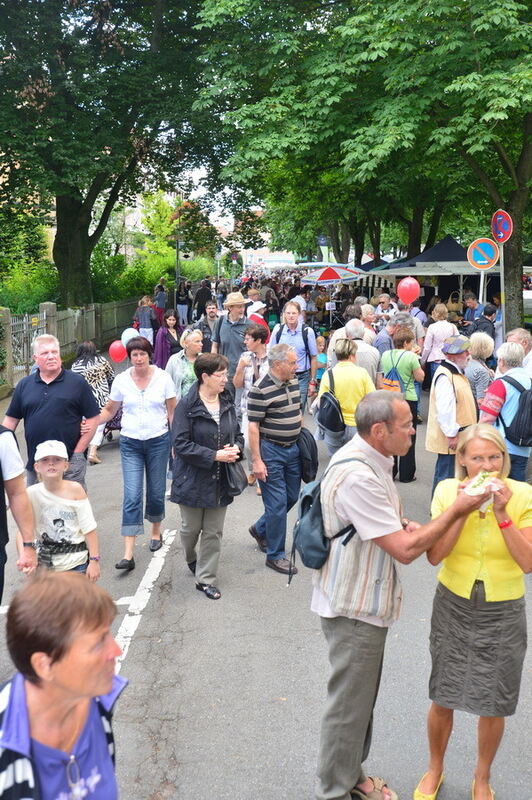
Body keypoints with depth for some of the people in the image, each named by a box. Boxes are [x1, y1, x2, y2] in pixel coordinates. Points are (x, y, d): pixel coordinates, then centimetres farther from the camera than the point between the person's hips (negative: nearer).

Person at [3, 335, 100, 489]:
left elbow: (93, 418, -2)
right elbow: (11, 420, 11)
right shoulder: (24, 385, 8)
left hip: (70, 464, -3)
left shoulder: (77, 382, -2)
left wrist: (78, 452, -6)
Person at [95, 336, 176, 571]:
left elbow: (173, 412, 3)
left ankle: (156, 531, 39)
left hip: (158, 440, 0)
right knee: (131, 496, -7)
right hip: (130, 443, 0)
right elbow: (109, 410, 7)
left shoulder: (163, 378, -3)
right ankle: (128, 554, -8)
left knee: (156, 492, 10)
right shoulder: (121, 380, -1)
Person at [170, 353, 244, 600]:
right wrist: (215, 456, -22)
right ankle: (192, 560, 45)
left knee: (213, 532, 8)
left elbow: (237, 433, 15)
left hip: (220, 480, 5)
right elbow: (181, 444, -18)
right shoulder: (187, 406, -14)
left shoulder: (227, 403, 3)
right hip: (192, 478, -4)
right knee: (191, 527, 13)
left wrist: (236, 448, -8)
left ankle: (205, 579, 20)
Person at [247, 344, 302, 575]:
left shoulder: (293, 382, 6)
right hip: (270, 451, -8)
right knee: (277, 503, -2)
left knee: (292, 497, 16)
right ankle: (275, 555, 12)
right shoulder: (260, 389, -18)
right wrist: (256, 461, -18)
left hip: (293, 448, 8)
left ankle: (260, 529, 38)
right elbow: (253, 426, -17)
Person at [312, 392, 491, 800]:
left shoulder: (370, 460, 3)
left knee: (362, 696, 24)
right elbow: (405, 549, -27)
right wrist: (456, 511, -18)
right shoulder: (357, 477, -30)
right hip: (354, 609, -10)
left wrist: (401, 523, -1)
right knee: (349, 704, 7)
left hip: (366, 601, 10)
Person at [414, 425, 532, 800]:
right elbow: (434, 555, -15)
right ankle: (435, 769, 40)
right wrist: (463, 510, -24)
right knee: (443, 698, 13)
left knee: (493, 705, 13)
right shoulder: (448, 491, -10)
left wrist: (502, 514, -25)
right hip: (454, 606, 1)